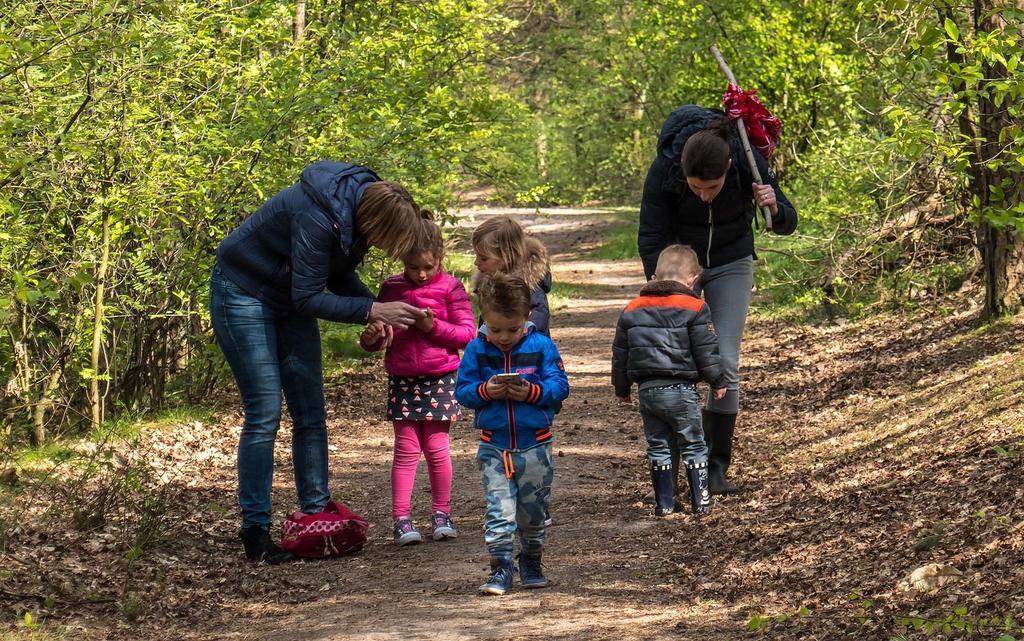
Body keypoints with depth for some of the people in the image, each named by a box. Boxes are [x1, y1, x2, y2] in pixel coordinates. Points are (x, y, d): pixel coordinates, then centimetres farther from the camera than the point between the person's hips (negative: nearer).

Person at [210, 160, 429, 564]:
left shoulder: (365, 202, -10)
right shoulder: (318, 217, -35)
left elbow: (341, 275, 3)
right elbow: (308, 298, -29)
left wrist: (374, 311, -14)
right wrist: (371, 310, -31)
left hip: (288, 300, 8)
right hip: (243, 292, -8)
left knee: (311, 414, 5)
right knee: (264, 416, -10)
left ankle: (316, 516, 11)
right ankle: (255, 533, -5)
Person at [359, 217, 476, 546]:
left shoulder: (450, 288, -1)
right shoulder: (391, 288, 7)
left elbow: (467, 333, -4)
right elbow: (379, 336, 16)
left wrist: (434, 326, -17)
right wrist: (371, 337, -7)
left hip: (440, 379, -2)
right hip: (402, 380, 2)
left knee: (436, 447, 1)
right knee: (406, 448, -1)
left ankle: (441, 514, 14)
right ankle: (401, 519, -1)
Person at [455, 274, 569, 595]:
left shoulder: (541, 346, -4)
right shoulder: (476, 349, -1)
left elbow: (559, 387, -5)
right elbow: (462, 391, 0)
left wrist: (532, 392, -23)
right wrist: (485, 391, -20)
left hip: (535, 445, 0)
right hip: (493, 447, 0)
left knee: (533, 509, 13)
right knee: (499, 510, -7)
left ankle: (531, 563, 31)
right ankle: (501, 569, -4)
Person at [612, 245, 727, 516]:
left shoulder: (632, 310, 8)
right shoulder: (694, 308, -5)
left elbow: (620, 354, 13)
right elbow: (706, 350, -5)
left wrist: (622, 388, 24)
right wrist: (717, 381, 8)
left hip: (647, 390, 3)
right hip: (681, 389, -3)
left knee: (658, 447, 13)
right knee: (693, 446, 8)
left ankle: (664, 502, 12)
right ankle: (700, 500, 9)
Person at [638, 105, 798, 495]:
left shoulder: (748, 163, -26)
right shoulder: (664, 170, -29)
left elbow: (787, 223, -14)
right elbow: (651, 237, -18)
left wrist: (773, 208, -37)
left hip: (731, 265, 0)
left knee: (725, 363, -9)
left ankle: (717, 464, -1)